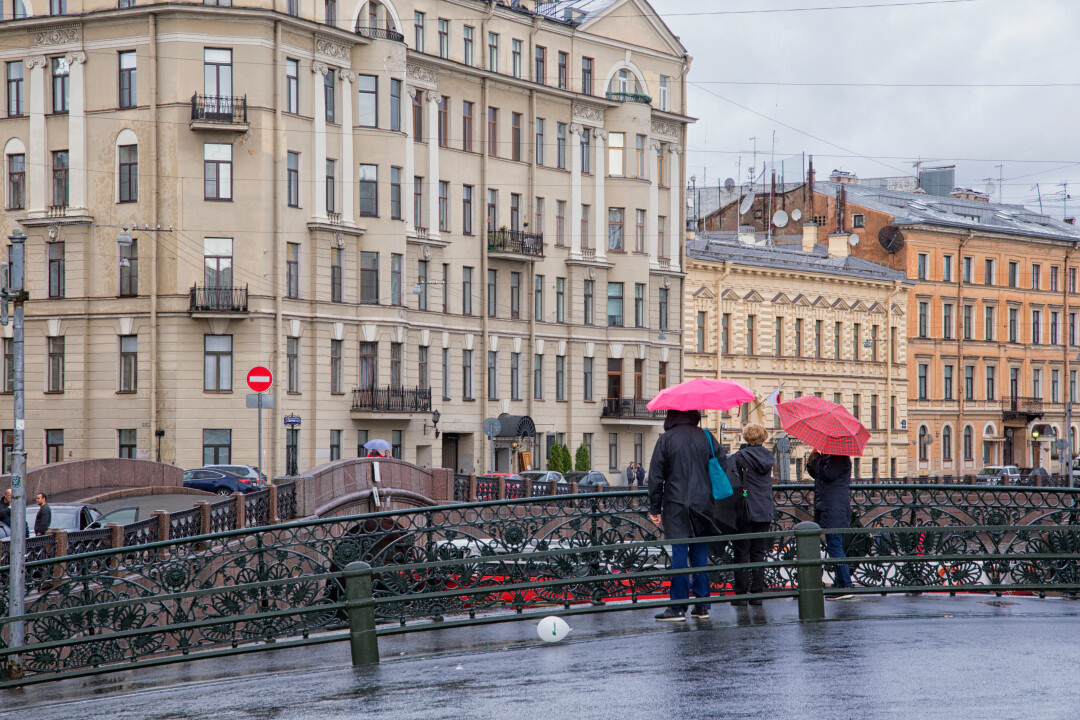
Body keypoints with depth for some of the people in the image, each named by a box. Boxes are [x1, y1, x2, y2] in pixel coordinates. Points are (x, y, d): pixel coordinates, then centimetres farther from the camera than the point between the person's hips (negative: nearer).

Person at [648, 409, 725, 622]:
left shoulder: (666, 440, -4)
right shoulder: (707, 437, 4)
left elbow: (655, 477, -4)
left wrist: (655, 509, 2)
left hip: (676, 507, -3)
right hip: (703, 506, 3)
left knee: (679, 556, -2)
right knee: (700, 556, 9)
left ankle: (678, 608, -2)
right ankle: (702, 606, 11)